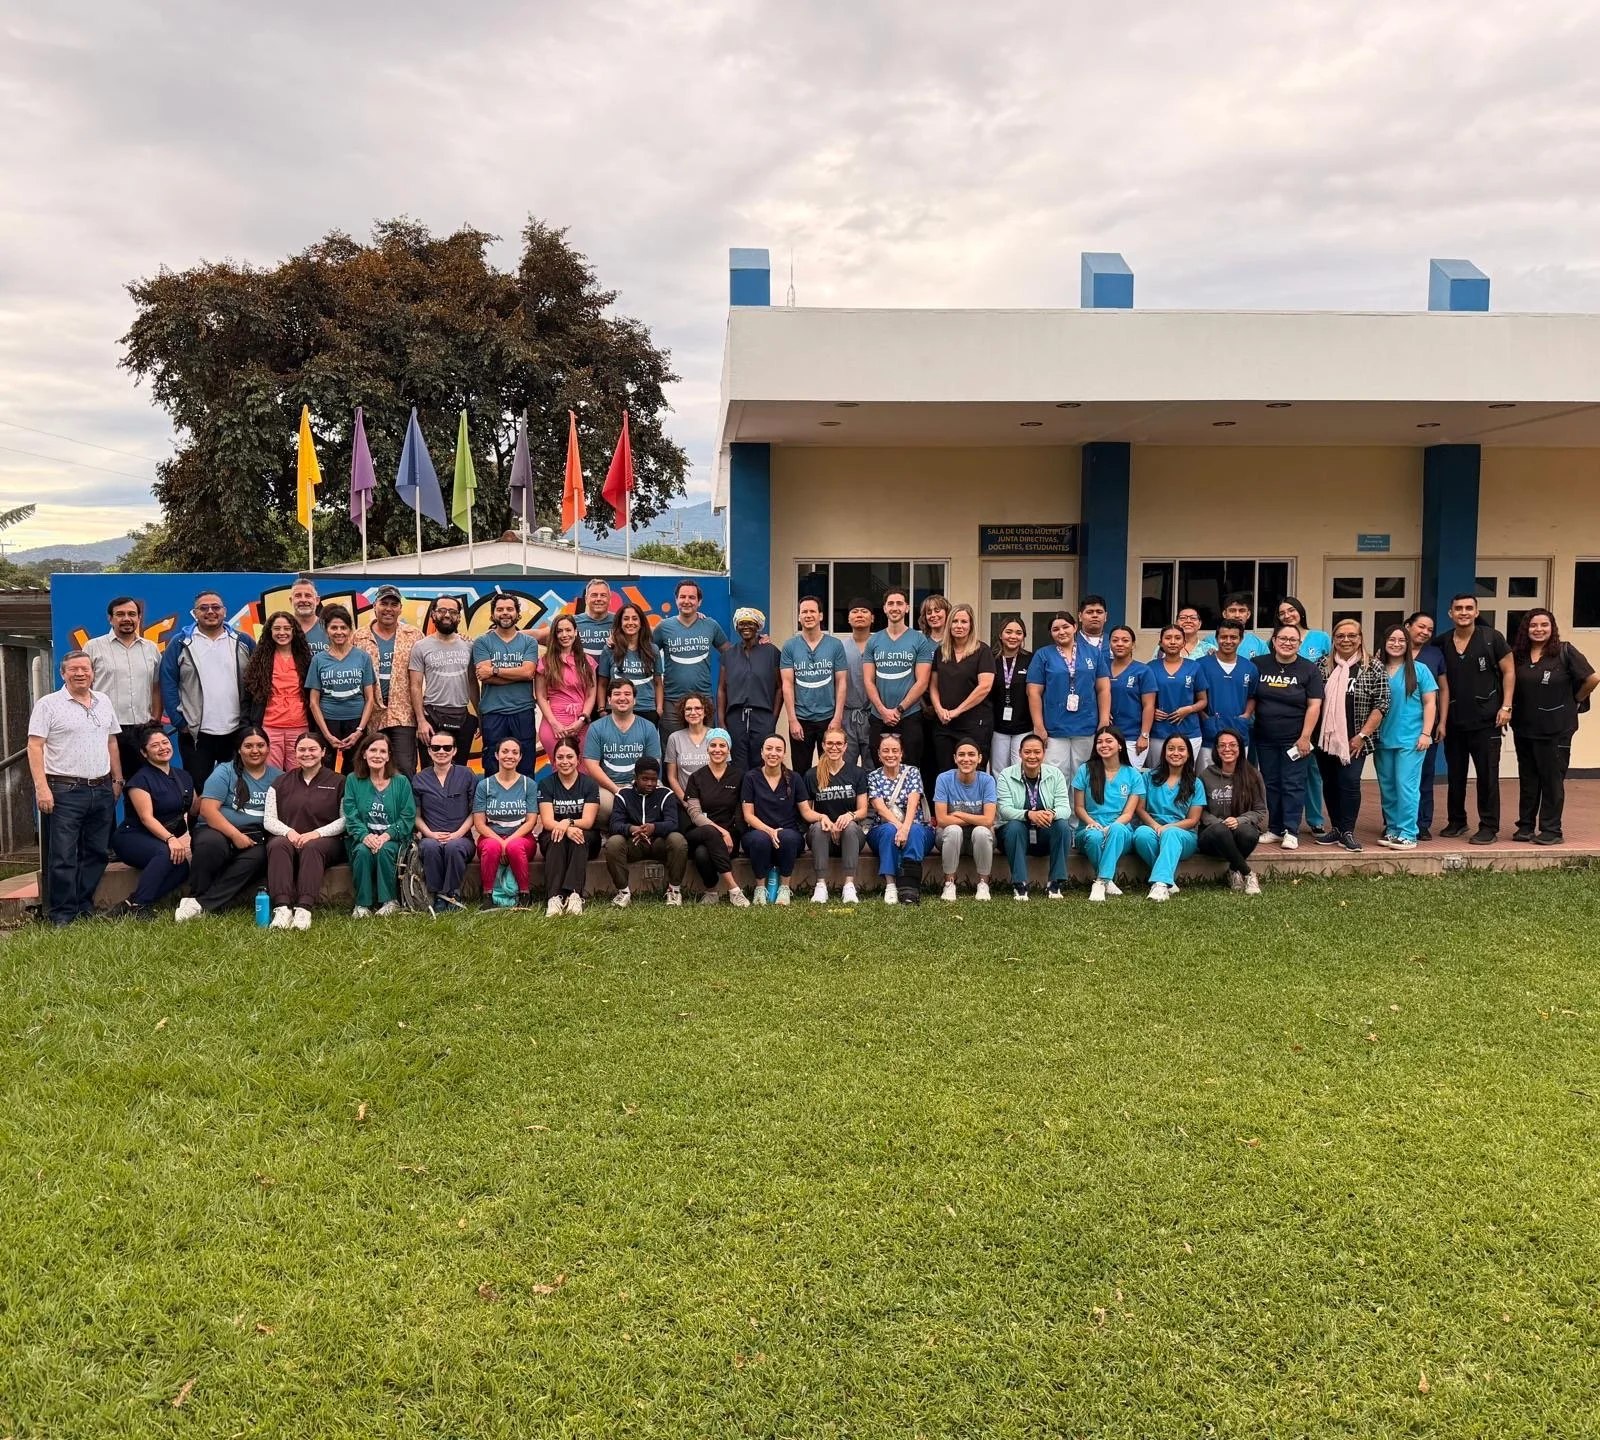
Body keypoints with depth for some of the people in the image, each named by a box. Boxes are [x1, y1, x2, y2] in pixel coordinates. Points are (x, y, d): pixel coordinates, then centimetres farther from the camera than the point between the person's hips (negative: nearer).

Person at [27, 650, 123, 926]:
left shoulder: (104, 702, 13)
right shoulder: (48, 704, -4)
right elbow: (35, 747, -8)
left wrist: (117, 780, 15)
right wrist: (41, 787, -16)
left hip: (102, 790, 6)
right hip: (65, 792, -5)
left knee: (97, 853, 10)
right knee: (63, 856, -3)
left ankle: (85, 906, 21)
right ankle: (62, 914, 5)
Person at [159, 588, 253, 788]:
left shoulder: (243, 642, 7)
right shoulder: (181, 643, 2)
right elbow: (168, 684, 0)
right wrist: (180, 721, -7)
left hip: (236, 732, 1)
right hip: (195, 734, -1)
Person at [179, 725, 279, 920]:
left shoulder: (277, 777, 13)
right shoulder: (224, 772, 3)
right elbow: (207, 809, -7)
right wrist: (235, 835, -17)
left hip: (254, 838, 2)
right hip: (219, 831, -2)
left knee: (257, 857, -33)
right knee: (211, 844, -37)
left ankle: (201, 905, -34)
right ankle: (194, 896, -20)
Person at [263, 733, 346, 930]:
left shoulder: (337, 782, 9)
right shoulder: (281, 783, 17)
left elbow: (345, 820, 0)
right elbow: (268, 820, 10)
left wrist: (317, 833, -15)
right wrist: (288, 831, -12)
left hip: (325, 841, -2)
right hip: (288, 838, 2)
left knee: (312, 847, -36)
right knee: (278, 845, -33)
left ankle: (304, 909, -48)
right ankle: (282, 908, -46)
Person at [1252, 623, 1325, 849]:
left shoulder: (1309, 669, -2)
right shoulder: (1258, 665, 3)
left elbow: (1314, 706, -5)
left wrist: (1305, 737, -11)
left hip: (1294, 739, -2)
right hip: (1265, 739, 3)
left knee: (1293, 785, -2)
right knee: (1271, 784, 9)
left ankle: (1291, 832, 4)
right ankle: (1275, 829, 18)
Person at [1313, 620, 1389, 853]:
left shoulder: (1373, 666, -2)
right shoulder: (1323, 665, 6)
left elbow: (1382, 704, -5)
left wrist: (1362, 735, -10)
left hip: (1354, 740, -3)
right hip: (1325, 738, 3)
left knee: (1349, 782, -10)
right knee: (1330, 784, 10)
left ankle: (1347, 832, 2)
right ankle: (1336, 828, 22)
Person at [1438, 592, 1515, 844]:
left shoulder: (1492, 638, -4)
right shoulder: (1443, 643, 5)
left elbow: (1509, 672, -1)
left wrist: (1506, 706, -9)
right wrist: (1441, 719, 8)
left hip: (1486, 720, -3)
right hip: (1454, 721, 4)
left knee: (1487, 775, 0)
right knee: (1455, 774, 11)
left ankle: (1489, 827, 6)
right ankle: (1456, 821, 24)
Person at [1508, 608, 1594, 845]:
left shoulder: (1565, 652, -9)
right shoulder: (1518, 655, 5)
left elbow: (1592, 678, -11)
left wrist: (1574, 700, 0)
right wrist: (1509, 708, 5)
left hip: (1556, 728, -5)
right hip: (1524, 727, 5)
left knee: (1552, 779, 2)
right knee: (1527, 779, 12)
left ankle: (1551, 830, 9)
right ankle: (1525, 825, 20)